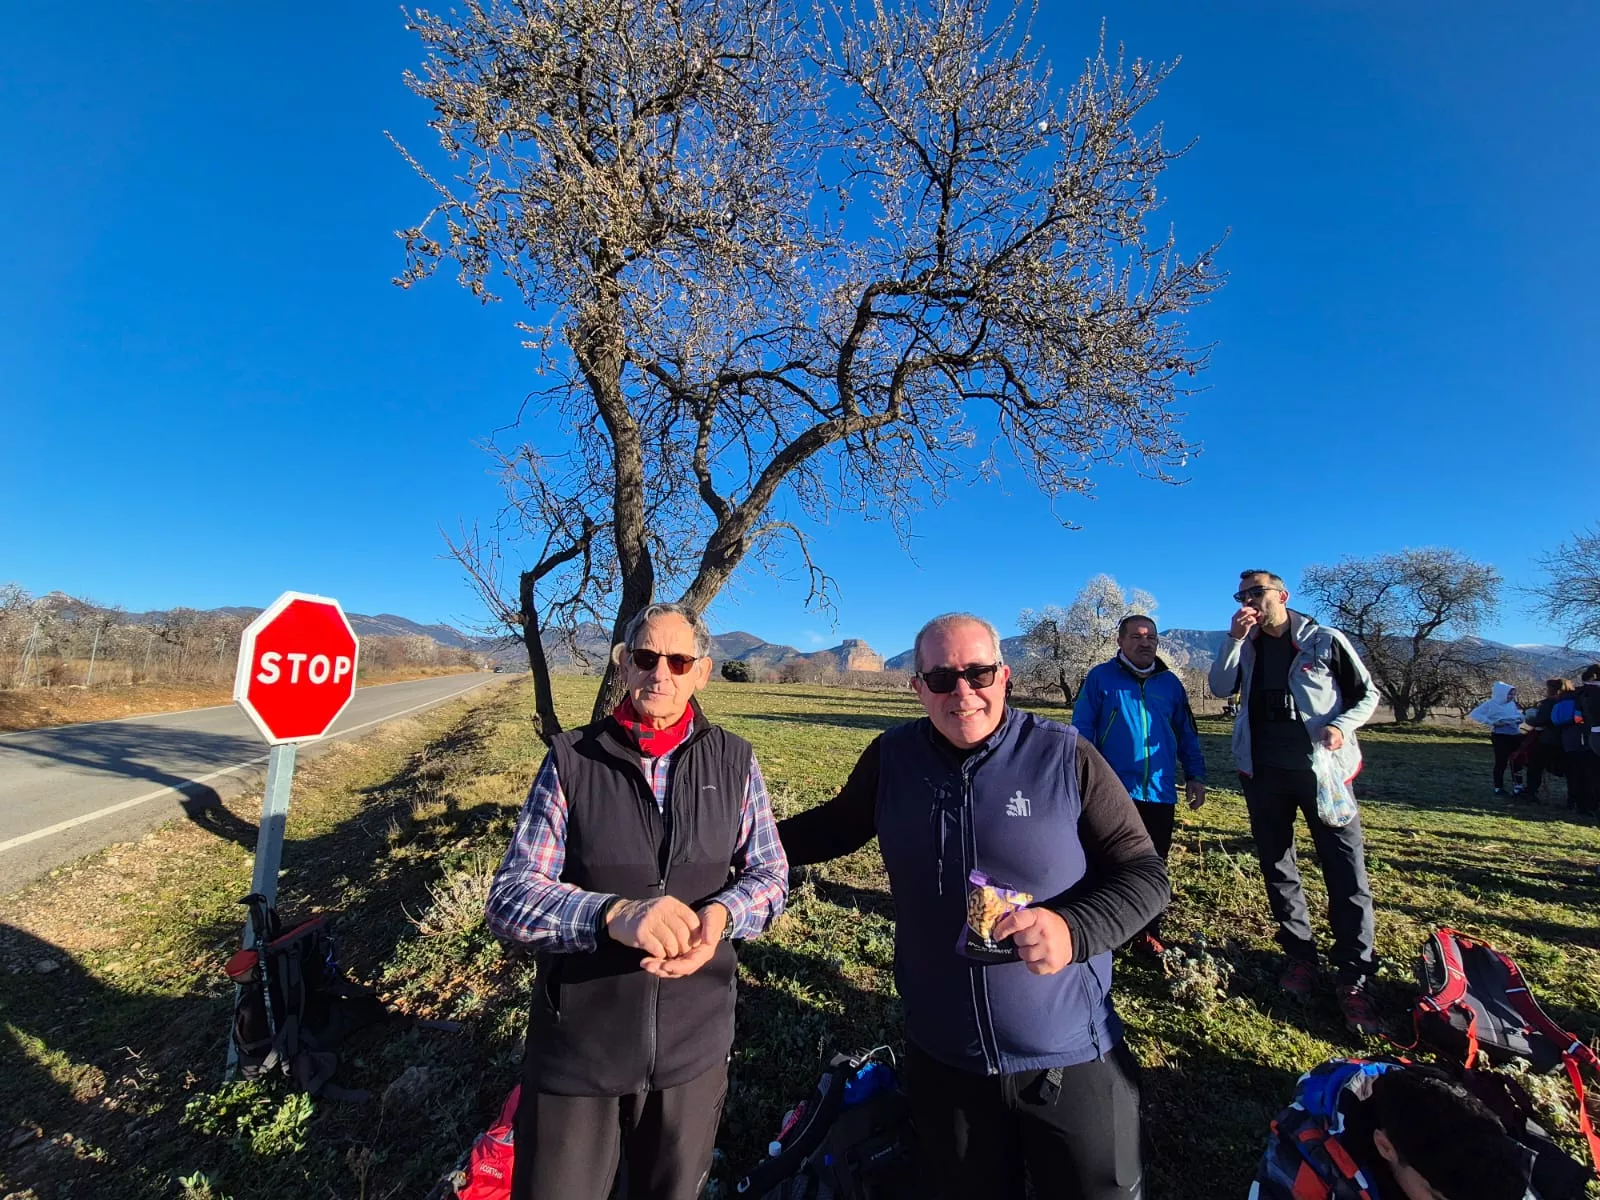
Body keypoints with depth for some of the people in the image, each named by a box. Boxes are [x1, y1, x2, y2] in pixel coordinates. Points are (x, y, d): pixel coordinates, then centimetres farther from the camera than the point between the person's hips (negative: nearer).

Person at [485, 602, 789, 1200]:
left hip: (694, 1046, 2)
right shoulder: (572, 759, -10)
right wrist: (613, 914, -31)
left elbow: (770, 875, 0)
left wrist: (722, 914, -22)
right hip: (577, 1048, -1)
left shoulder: (734, 762, -5)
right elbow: (510, 898, -12)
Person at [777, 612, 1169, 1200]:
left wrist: (1074, 929, -27)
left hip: (1070, 1061, -2)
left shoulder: (1065, 756, -14)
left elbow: (1143, 872, -9)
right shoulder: (890, 758, -7)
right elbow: (840, 823, 10)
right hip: (941, 1058, 2)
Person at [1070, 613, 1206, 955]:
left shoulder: (1170, 682, 10)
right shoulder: (1100, 677, -3)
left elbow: (1187, 734, 16)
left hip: (1160, 793, 4)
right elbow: (1081, 731, -6)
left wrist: (1195, 775, 9)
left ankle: (1148, 932, 30)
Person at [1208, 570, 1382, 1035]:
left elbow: (1368, 693, 4)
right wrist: (1234, 638, -15)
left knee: (1346, 872, -5)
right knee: (1277, 867, 11)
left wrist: (1341, 726, -14)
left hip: (1322, 768, -3)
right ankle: (1300, 956, 26)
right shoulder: (1247, 646, 7)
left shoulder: (1324, 640, -2)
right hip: (1263, 772, 4)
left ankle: (1353, 977, 4)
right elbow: (1220, 688, -6)